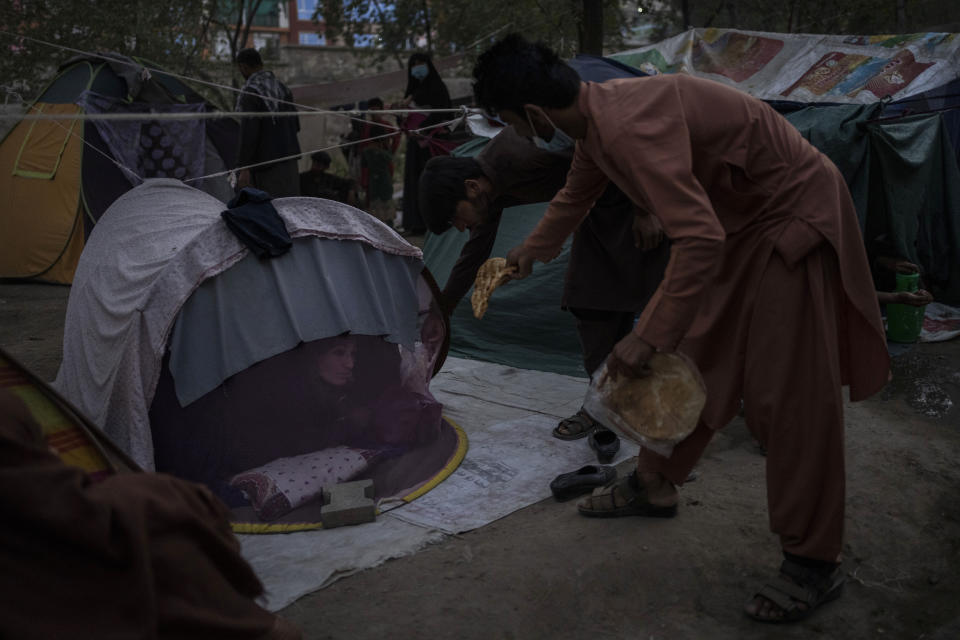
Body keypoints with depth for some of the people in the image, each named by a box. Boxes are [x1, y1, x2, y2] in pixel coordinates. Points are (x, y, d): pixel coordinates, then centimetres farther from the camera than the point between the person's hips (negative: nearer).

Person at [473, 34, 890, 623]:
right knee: (683, 354, 13)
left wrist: (648, 339, -34)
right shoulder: (595, 116, 1)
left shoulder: (628, 127, -32)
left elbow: (699, 238, -38)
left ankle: (814, 564, 4)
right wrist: (530, 252, 37)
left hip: (794, 216, -10)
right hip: (734, 219, 10)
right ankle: (654, 485, 30)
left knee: (792, 393, -8)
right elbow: (576, 196, 22)